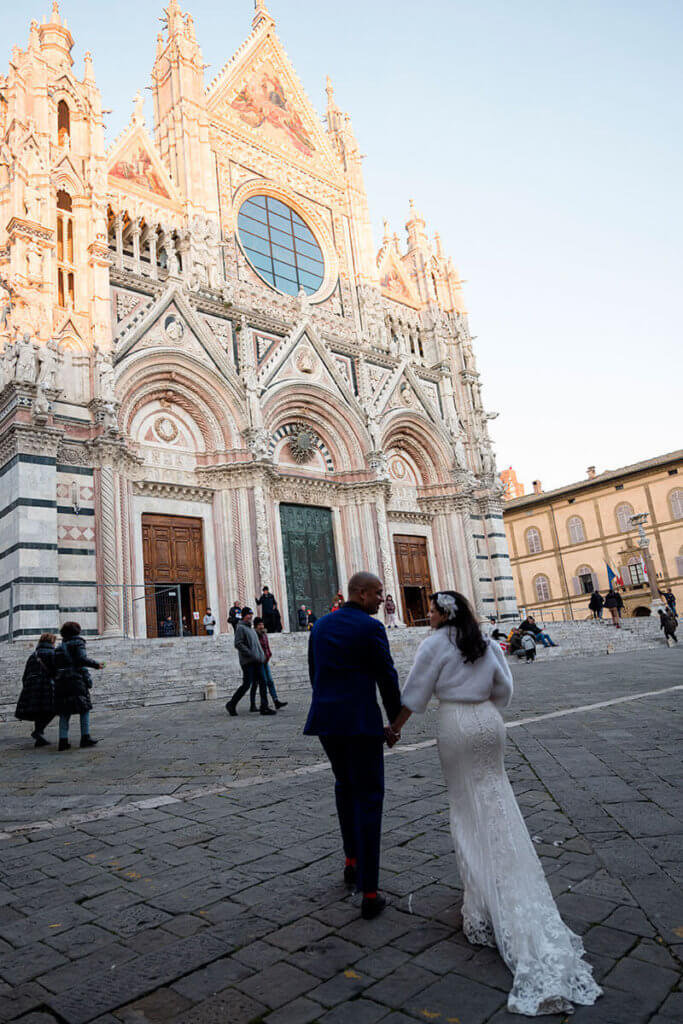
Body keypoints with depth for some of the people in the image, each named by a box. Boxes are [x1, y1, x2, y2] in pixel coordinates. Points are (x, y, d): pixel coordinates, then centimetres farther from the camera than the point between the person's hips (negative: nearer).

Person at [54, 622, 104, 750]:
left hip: (61, 682, 6)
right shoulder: (78, 642, 0)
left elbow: (55, 665, 14)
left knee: (64, 711, 5)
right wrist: (96, 664, -5)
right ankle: (85, 737, -4)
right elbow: (82, 659, -14)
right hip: (76, 679, -6)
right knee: (84, 708, 0)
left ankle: (63, 740, -2)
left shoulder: (60, 647, 20)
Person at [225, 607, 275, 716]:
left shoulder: (251, 628, 20)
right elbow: (238, 644, -17)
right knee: (246, 684, -5)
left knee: (262, 682, 2)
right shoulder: (240, 628, -7)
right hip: (247, 662, -8)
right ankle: (231, 705, 11)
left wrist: (261, 656, 12)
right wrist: (251, 654, -21)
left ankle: (264, 707, 3)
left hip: (256, 661, 8)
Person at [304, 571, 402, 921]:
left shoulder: (321, 625, 10)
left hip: (325, 720, 6)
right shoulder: (371, 628, -10)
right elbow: (387, 678, -6)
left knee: (345, 785, 26)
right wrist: (395, 721, 7)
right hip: (361, 721, -6)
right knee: (368, 799, 3)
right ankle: (369, 893, 5)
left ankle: (351, 861, 37)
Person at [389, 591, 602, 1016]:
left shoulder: (436, 645, -10)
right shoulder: (487, 643, 6)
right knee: (496, 797, 16)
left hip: (457, 726, -5)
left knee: (468, 805, 7)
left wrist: (394, 727, 6)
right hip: (489, 722, 5)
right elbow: (504, 688, 12)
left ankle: (485, 898, 16)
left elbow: (414, 694, -7)